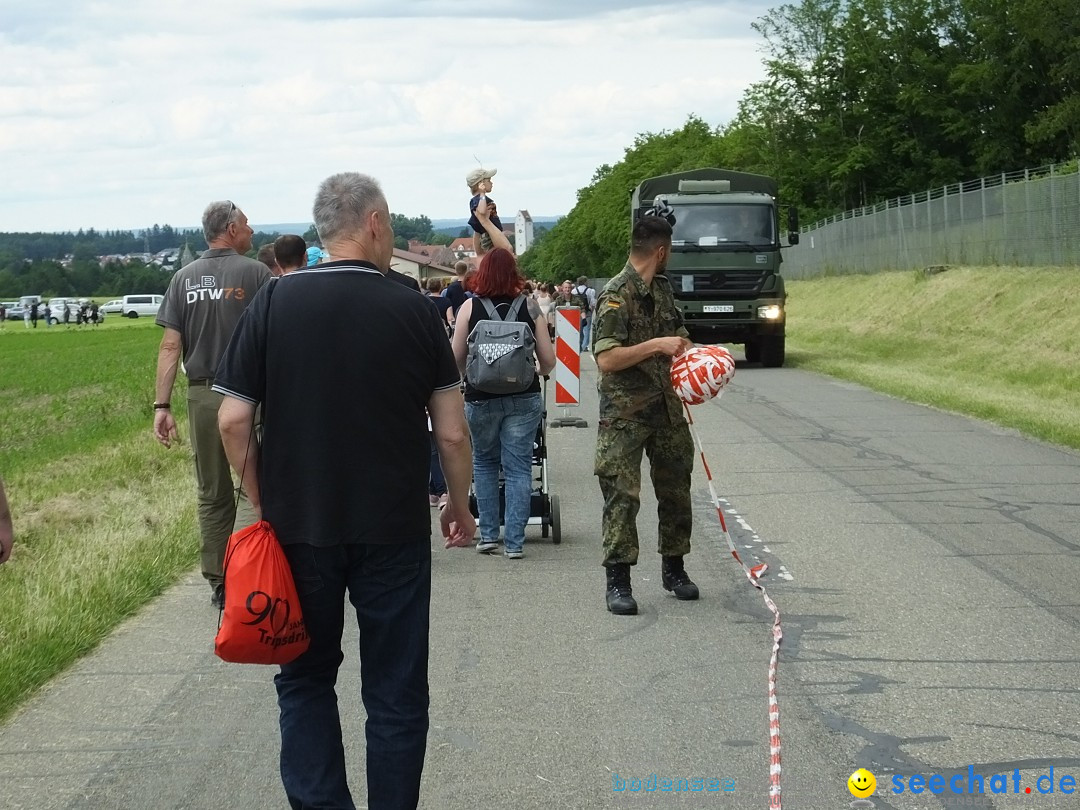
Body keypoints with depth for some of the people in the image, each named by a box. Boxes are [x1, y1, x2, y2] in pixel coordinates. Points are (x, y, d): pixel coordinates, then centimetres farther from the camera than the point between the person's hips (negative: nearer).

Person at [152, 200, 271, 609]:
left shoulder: (184, 278, 6)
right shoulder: (255, 273, -5)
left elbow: (170, 345, 2)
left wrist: (161, 405, 2)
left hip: (202, 395, 4)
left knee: (212, 494, 12)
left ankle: (218, 583, 16)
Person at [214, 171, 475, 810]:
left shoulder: (275, 302, -5)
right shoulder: (415, 310, -6)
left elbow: (234, 420, -7)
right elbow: (452, 431, -4)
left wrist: (261, 500, 7)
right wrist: (461, 505, 12)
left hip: (299, 525, 1)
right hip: (395, 530, -1)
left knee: (306, 678, 16)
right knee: (396, 691, 11)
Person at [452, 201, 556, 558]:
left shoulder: (470, 307, -4)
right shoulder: (529, 307, -2)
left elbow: (456, 358, -3)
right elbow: (548, 361, -1)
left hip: (481, 398, 0)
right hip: (523, 398, 0)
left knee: (484, 463, 18)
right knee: (518, 468, 4)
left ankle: (488, 535, 16)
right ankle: (514, 541, 1)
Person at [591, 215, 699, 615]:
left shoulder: (662, 288, 11)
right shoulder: (616, 295, -15)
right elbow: (606, 359, -23)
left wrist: (683, 346, 7)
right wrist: (657, 345, -23)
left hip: (666, 406, 8)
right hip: (624, 413, -8)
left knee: (675, 489, 13)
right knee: (622, 496, -6)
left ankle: (673, 568, 27)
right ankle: (618, 581, 0)